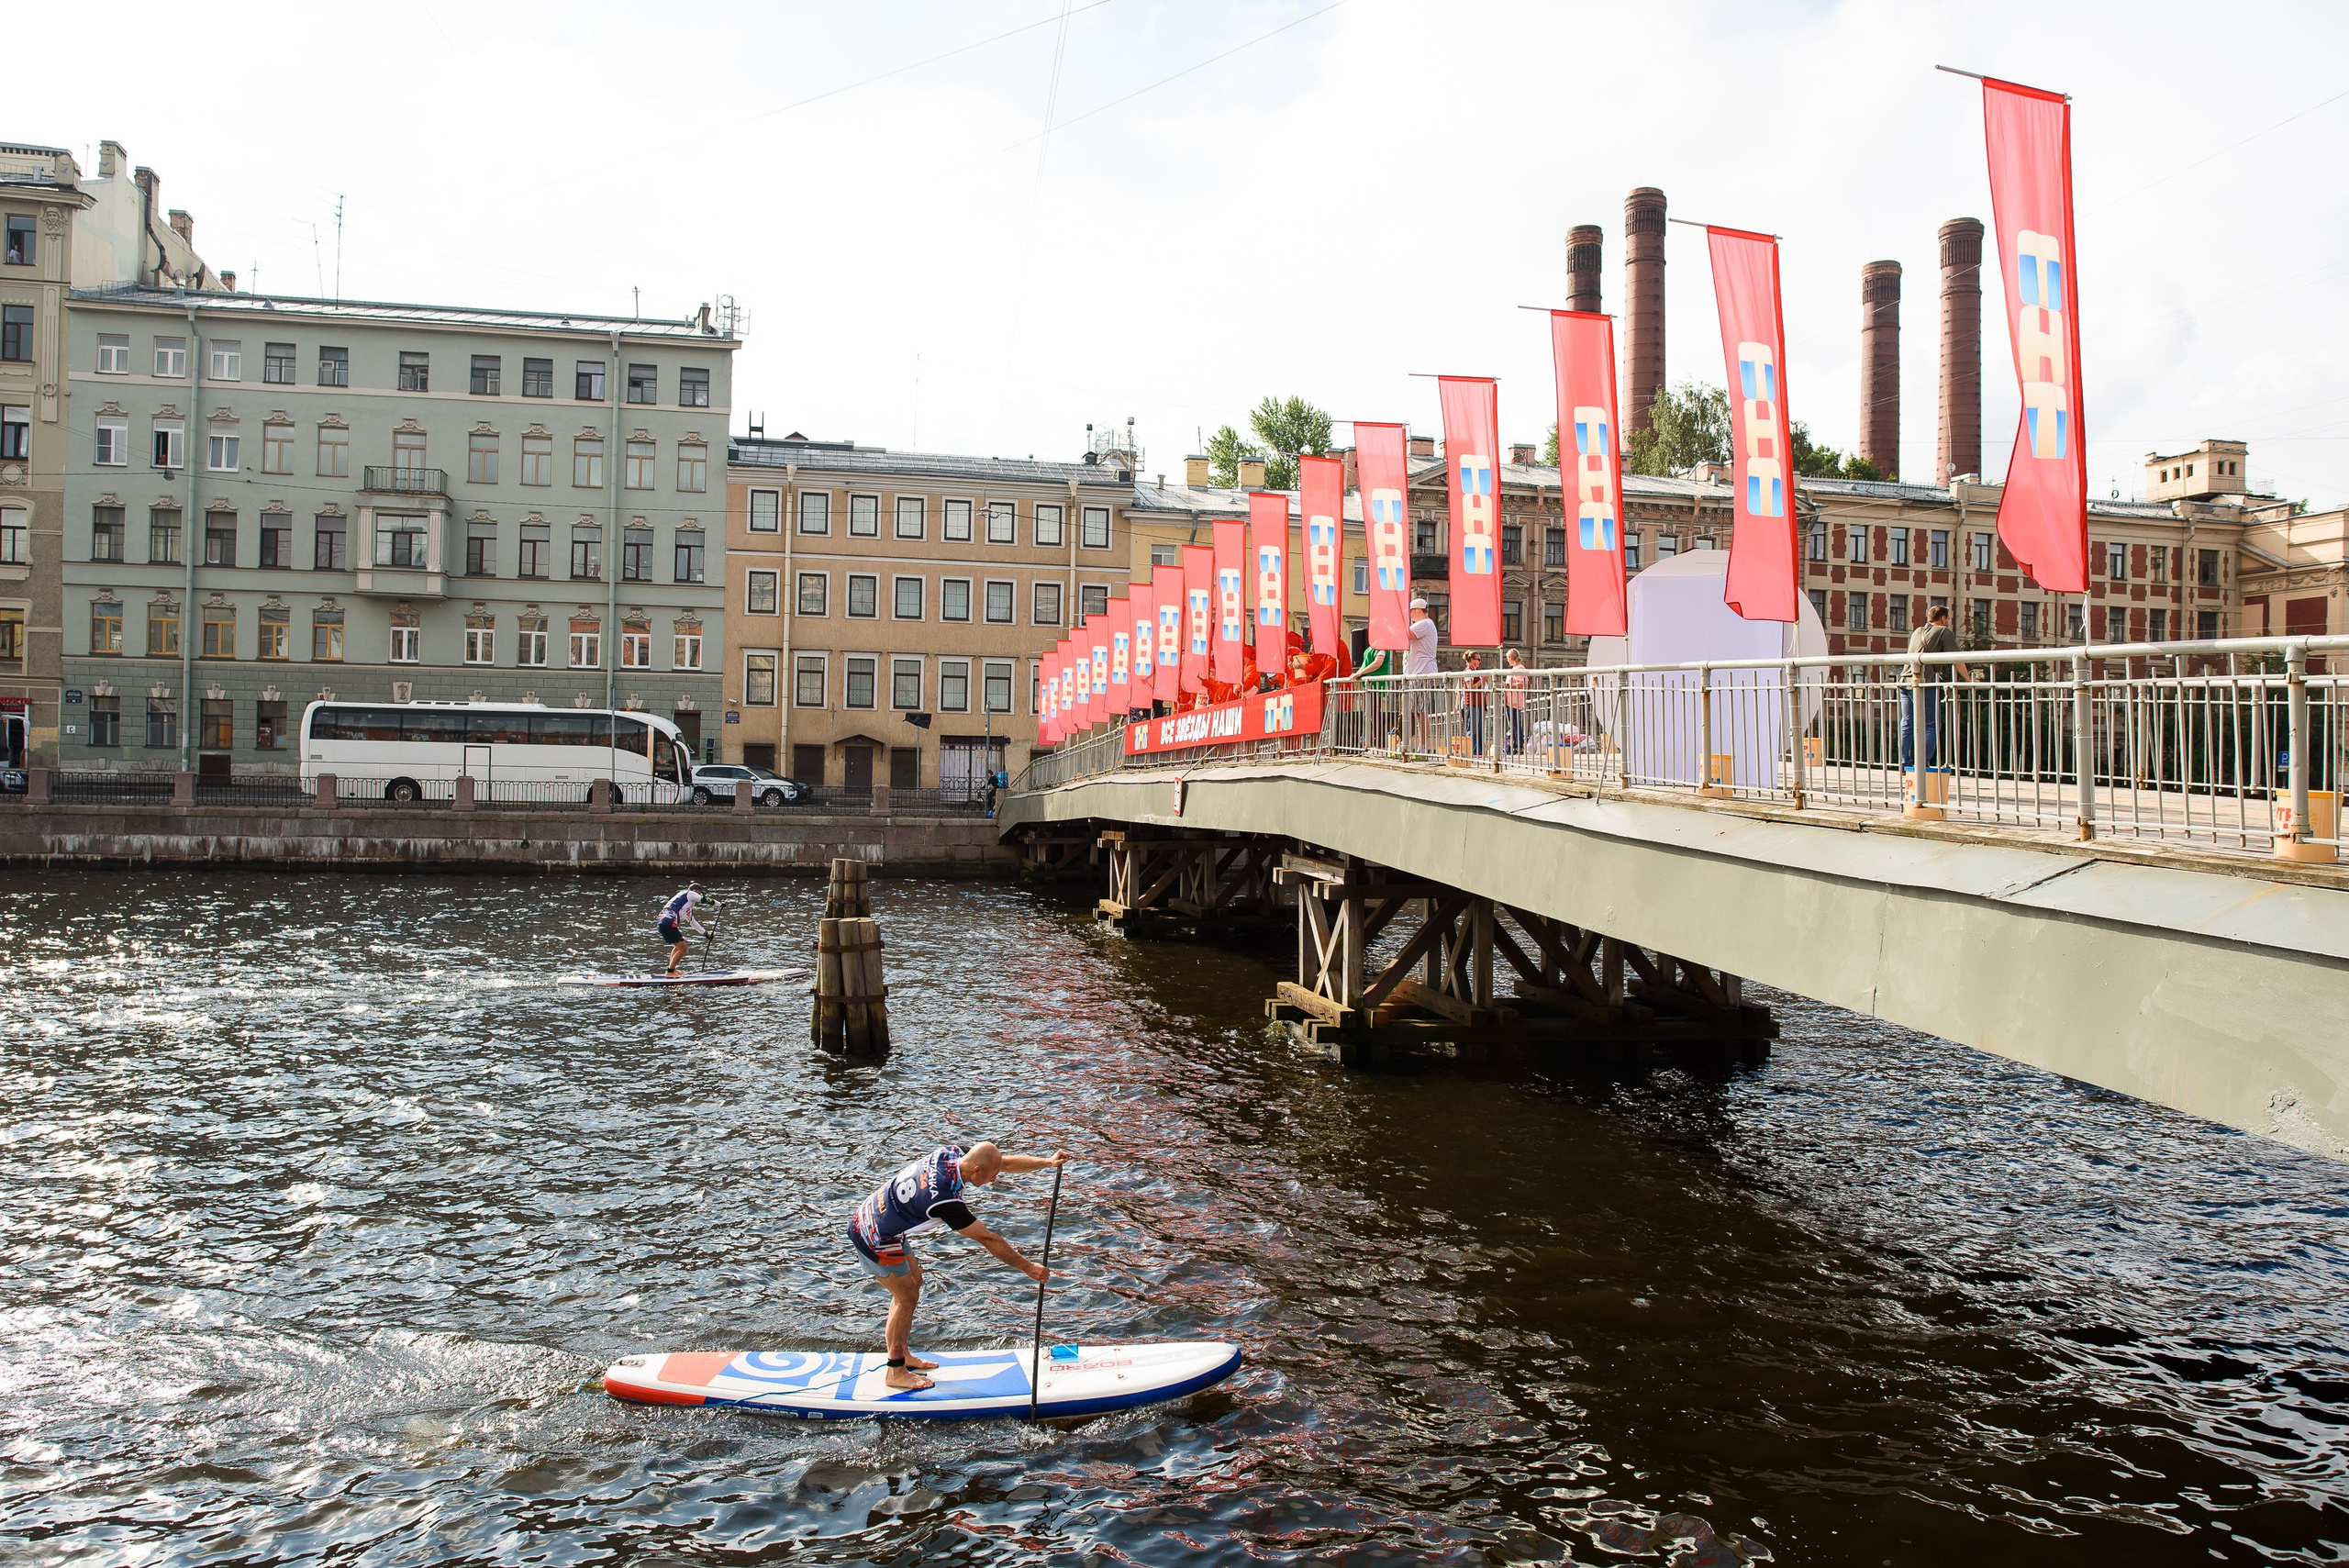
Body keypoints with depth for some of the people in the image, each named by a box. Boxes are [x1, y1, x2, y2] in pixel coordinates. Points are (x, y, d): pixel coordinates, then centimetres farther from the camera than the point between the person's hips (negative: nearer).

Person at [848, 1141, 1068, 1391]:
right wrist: (1028, 1268, -16)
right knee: (906, 1298, 1)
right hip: (875, 1238, -10)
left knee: (913, 1280, 19)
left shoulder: (951, 1153, -10)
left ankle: (901, 1355, 30)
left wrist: (1047, 1161, -6)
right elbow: (988, 1239, -24)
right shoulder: (947, 1200, -31)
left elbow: (1006, 1163, 2)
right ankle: (896, 1373, 15)